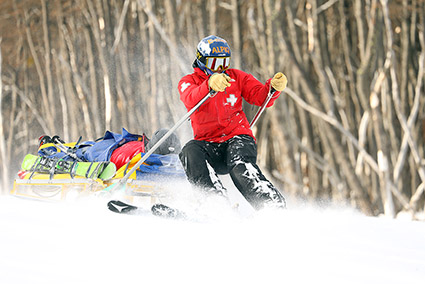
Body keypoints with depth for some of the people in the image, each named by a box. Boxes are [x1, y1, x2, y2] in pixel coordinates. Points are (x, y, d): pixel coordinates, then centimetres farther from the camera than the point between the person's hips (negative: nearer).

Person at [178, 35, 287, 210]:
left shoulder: (236, 77, 14)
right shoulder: (188, 82, 6)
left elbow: (261, 97, 4)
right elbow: (191, 100, -18)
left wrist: (273, 87, -20)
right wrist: (210, 85, -39)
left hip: (237, 137, 0)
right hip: (208, 142, 0)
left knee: (241, 169, -32)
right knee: (190, 152, -32)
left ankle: (274, 207, -42)